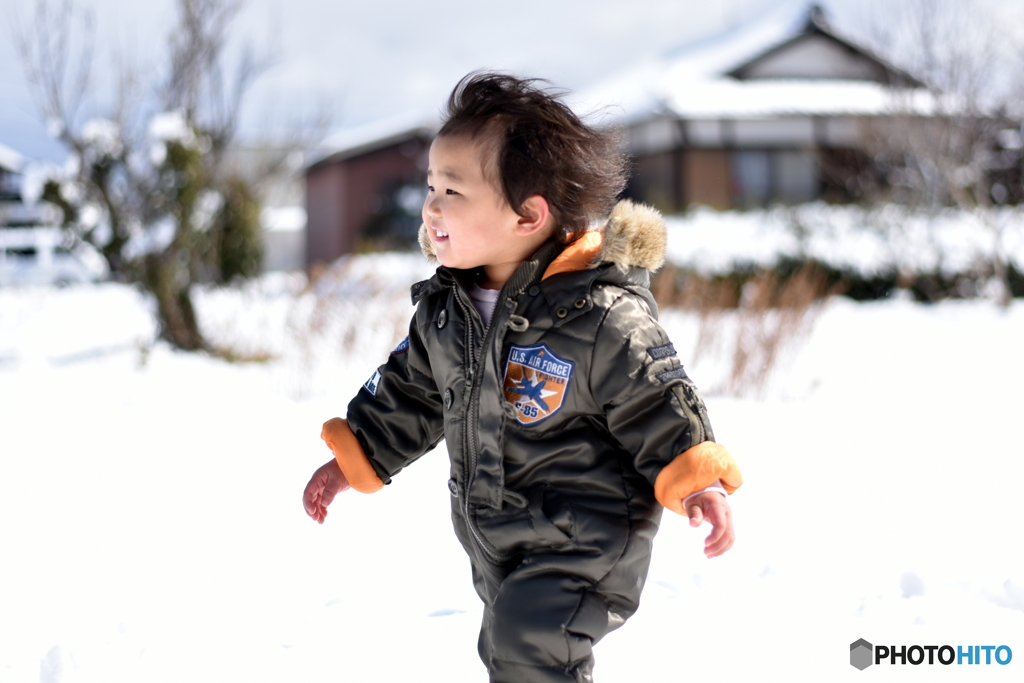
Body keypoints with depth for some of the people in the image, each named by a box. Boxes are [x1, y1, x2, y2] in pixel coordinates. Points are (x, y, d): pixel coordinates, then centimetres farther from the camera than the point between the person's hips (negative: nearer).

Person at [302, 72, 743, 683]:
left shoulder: (602, 315, -23)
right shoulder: (445, 309, -1)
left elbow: (655, 403, -17)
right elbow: (410, 394, 12)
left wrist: (696, 482, -29)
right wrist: (355, 457, 10)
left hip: (588, 536, -8)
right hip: (494, 540, 8)